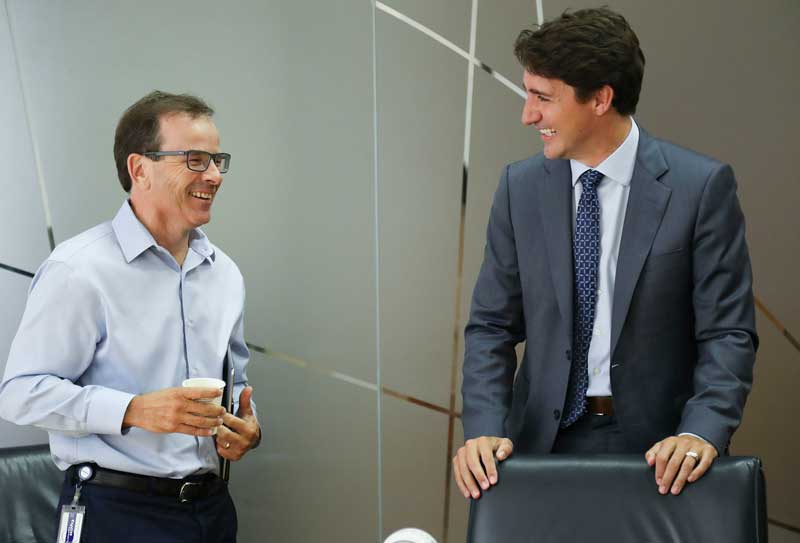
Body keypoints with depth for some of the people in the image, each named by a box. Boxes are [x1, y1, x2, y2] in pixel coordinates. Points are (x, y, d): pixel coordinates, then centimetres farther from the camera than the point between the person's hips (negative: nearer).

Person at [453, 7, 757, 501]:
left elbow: (728, 332, -8)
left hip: (658, 448, -2)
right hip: (545, 441, 3)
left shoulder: (702, 185, -9)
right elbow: (492, 325, 2)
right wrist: (484, 429, -11)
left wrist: (701, 432, -22)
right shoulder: (521, 186, 1)